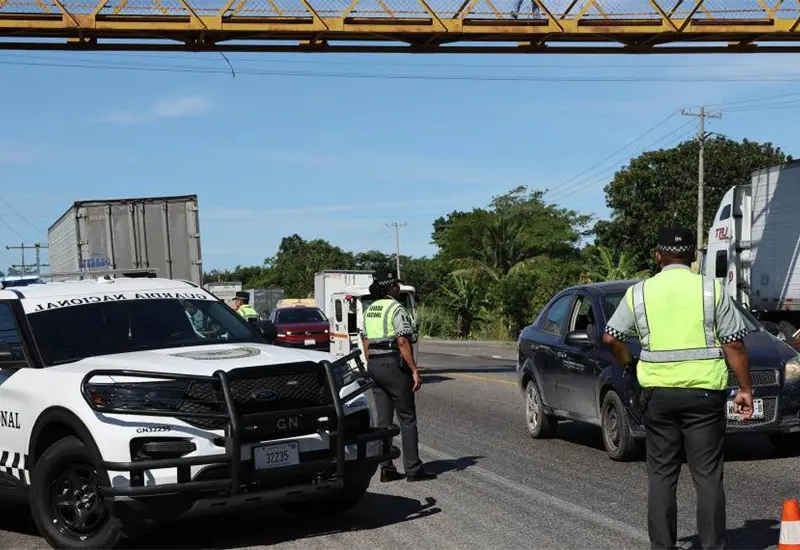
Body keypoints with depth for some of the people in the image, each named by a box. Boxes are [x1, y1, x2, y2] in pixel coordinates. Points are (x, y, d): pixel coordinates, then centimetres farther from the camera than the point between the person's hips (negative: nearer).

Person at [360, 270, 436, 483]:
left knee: (383, 418, 9)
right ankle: (413, 469, -2)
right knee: (407, 418, -2)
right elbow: (402, 342, -18)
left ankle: (386, 469, 9)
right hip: (394, 364, -8)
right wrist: (414, 371, -17)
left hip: (374, 365, 8)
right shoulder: (396, 309, -12)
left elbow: (365, 342, 15)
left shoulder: (370, 310, 13)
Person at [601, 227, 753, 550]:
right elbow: (734, 344, -2)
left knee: (661, 474, 9)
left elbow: (611, 338, 6)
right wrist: (745, 389, 4)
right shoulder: (712, 290, -1)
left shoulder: (639, 293, 4)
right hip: (704, 393, -1)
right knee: (708, 476, 3)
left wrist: (631, 365, 21)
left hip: (658, 394, 2)